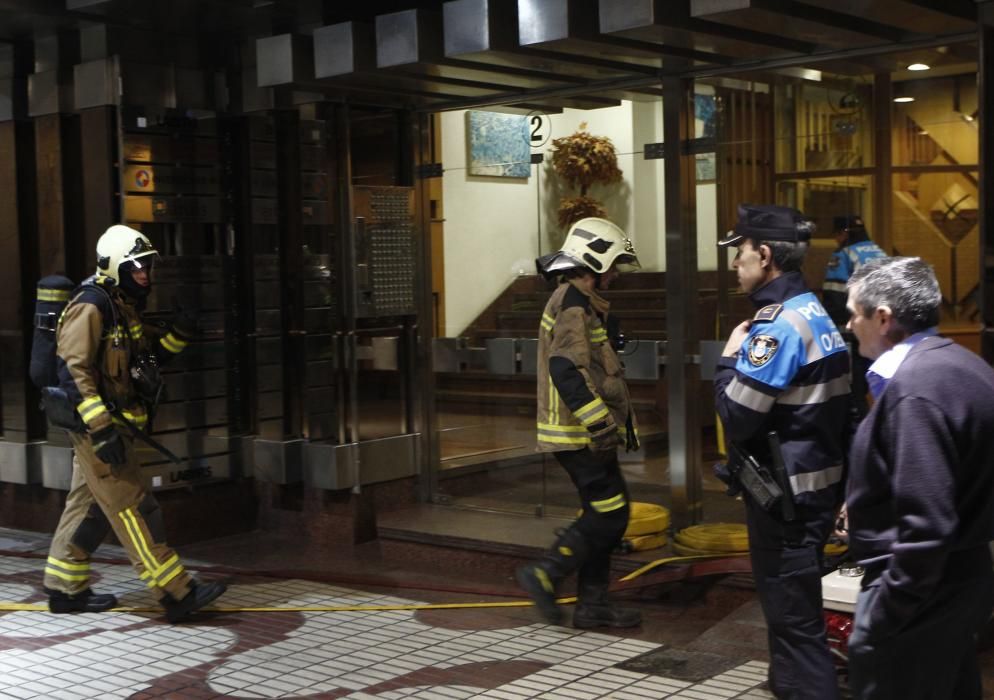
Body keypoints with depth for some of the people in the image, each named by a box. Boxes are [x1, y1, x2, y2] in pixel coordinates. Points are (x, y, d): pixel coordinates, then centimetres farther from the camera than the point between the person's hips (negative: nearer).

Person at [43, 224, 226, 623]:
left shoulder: (125, 307, 15)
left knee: (88, 507, 16)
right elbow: (73, 370, -21)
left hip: (111, 425, 10)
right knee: (133, 511, -9)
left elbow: (143, 360, 23)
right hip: (95, 425, -10)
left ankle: (65, 590, 26)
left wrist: (178, 335, 5)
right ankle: (177, 594, -10)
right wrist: (100, 427, -26)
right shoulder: (91, 306, -15)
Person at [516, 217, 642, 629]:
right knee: (610, 514, -8)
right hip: (579, 435, -11)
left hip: (582, 434, 11)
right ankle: (544, 575, -2)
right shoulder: (574, 305, -16)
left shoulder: (580, 303, 18)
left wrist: (617, 421, 26)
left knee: (603, 515, 13)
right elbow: (566, 370, -27)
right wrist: (601, 424, -26)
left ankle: (592, 603, 18)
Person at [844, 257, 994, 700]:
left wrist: (884, 614, -21)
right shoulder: (958, 364, 8)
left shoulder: (916, 389, -24)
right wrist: (869, 509, 21)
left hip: (922, 588, -10)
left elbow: (927, 524, -27)